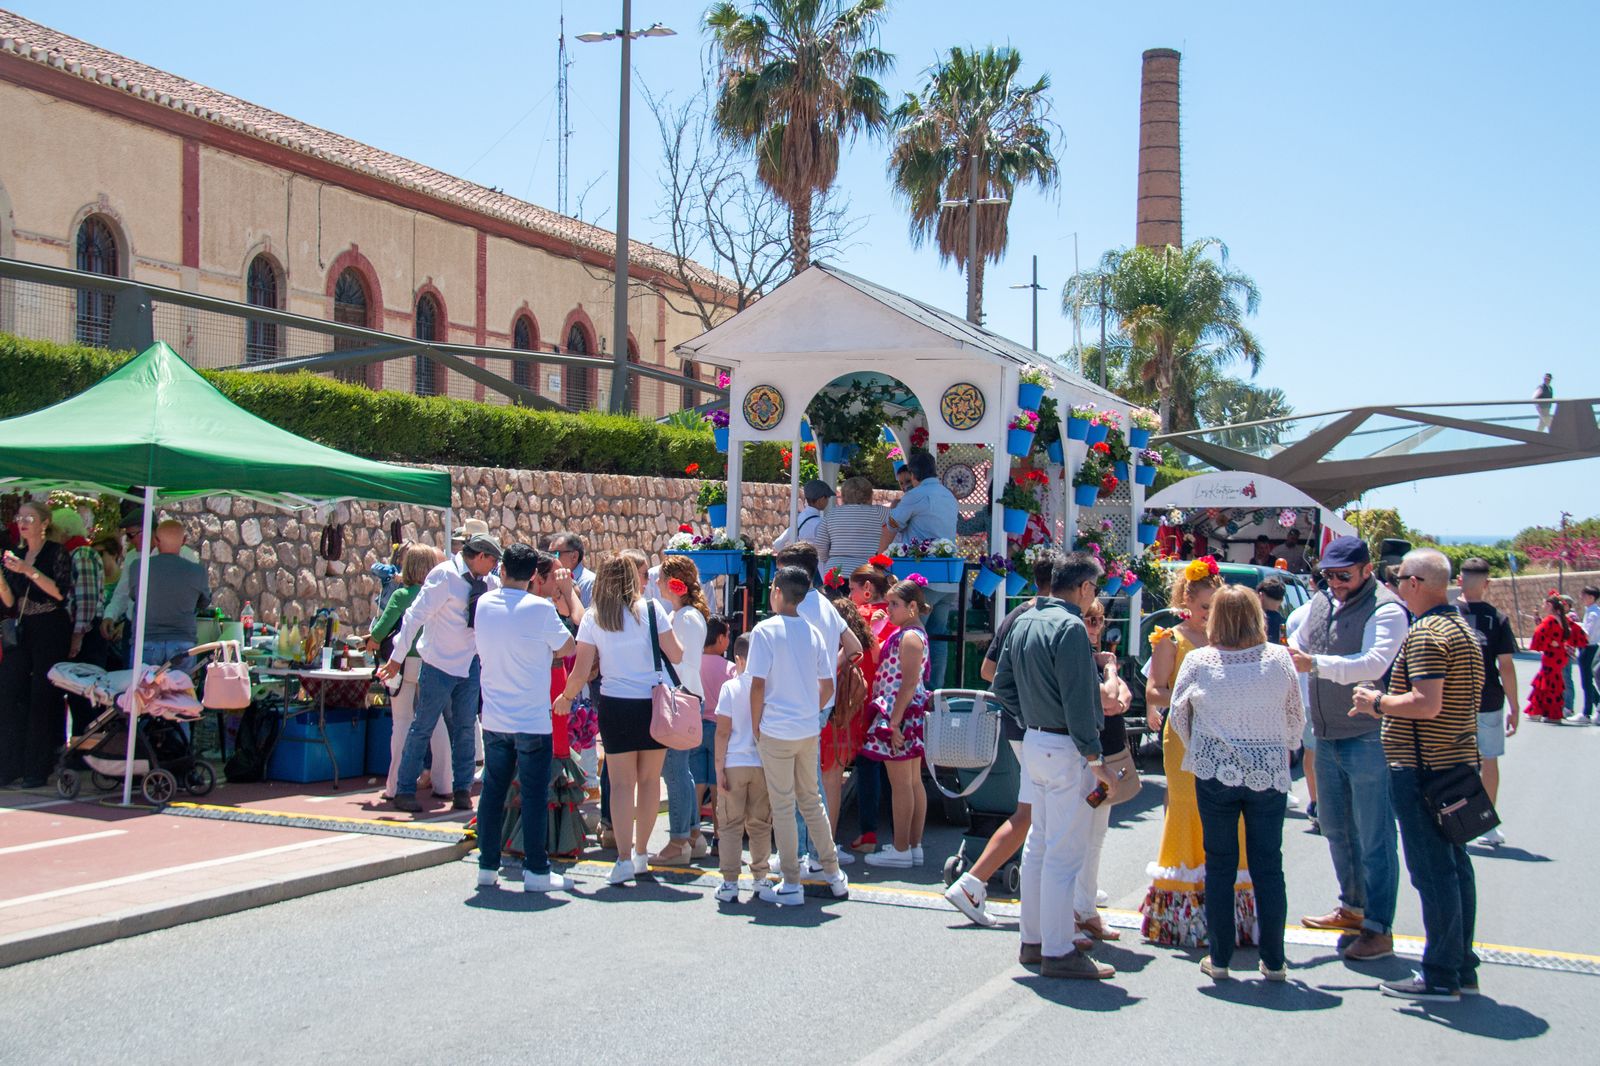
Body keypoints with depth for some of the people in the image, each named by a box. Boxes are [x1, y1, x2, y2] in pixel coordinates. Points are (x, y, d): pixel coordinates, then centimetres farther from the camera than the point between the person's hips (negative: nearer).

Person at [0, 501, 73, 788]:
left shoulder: (57, 553, -2)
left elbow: (61, 592, -15)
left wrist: (28, 571, -19)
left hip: (51, 630, -6)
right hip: (23, 632, 6)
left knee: (42, 697, -6)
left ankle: (37, 770, -2)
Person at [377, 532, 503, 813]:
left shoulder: (488, 582, 5)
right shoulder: (445, 576, -16)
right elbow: (415, 616, -17)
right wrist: (397, 658, -17)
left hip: (470, 663, 6)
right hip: (439, 665, -6)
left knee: (465, 729, 8)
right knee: (423, 728, 2)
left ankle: (462, 790, 17)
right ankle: (404, 791, 11)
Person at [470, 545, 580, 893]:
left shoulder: (484, 603, 2)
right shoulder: (540, 608, -14)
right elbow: (570, 647, -4)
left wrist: (558, 593, 20)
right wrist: (569, 593, 2)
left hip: (494, 719, 5)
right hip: (532, 720, -5)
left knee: (493, 792, 12)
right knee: (534, 797, 2)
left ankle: (487, 867, 17)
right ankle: (536, 871, 5)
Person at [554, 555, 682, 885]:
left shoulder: (592, 618, -1)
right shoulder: (650, 610, -2)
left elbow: (581, 672, -2)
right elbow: (676, 656, -2)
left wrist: (566, 697, 15)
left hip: (615, 706, -1)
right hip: (653, 704, 1)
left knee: (622, 783, 2)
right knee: (649, 780, 12)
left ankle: (624, 860, -4)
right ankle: (641, 853, 21)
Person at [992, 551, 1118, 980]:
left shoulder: (1023, 623, 10)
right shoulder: (1069, 627, -17)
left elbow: (1002, 684, 14)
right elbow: (1077, 700, -20)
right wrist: (1095, 759, -17)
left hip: (1034, 742, 9)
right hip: (1065, 749, -9)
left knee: (1039, 844, 17)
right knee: (1064, 852, -4)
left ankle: (1034, 939, 25)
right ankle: (1059, 952, 1)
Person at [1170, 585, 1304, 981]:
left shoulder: (1198, 662, -5)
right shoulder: (1279, 658, -4)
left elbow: (1178, 714, 5)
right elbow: (1296, 716, 7)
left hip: (1215, 773, 0)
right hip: (1269, 772, 1)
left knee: (1219, 864, 8)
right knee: (1269, 866, 8)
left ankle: (1219, 959, 12)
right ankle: (1273, 961, 13)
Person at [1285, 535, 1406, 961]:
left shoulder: (1386, 610, -14)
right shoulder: (1319, 603, 11)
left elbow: (1374, 663, -29)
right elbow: (1297, 646, 21)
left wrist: (1316, 664, -37)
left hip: (1367, 738, -8)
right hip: (1326, 735, 8)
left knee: (1373, 836, -4)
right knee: (1335, 827, 19)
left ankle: (1378, 930, 2)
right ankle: (1352, 908, 34)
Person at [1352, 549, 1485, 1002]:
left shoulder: (1425, 634, -16)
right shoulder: (1462, 630, 16)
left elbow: (1427, 704, -25)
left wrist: (1378, 702, -11)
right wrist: (1389, 704, 21)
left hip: (1423, 769, -10)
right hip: (1456, 764, 10)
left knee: (1432, 871, -6)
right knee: (1454, 866, 14)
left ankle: (1441, 977, -2)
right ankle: (1462, 967, 20)